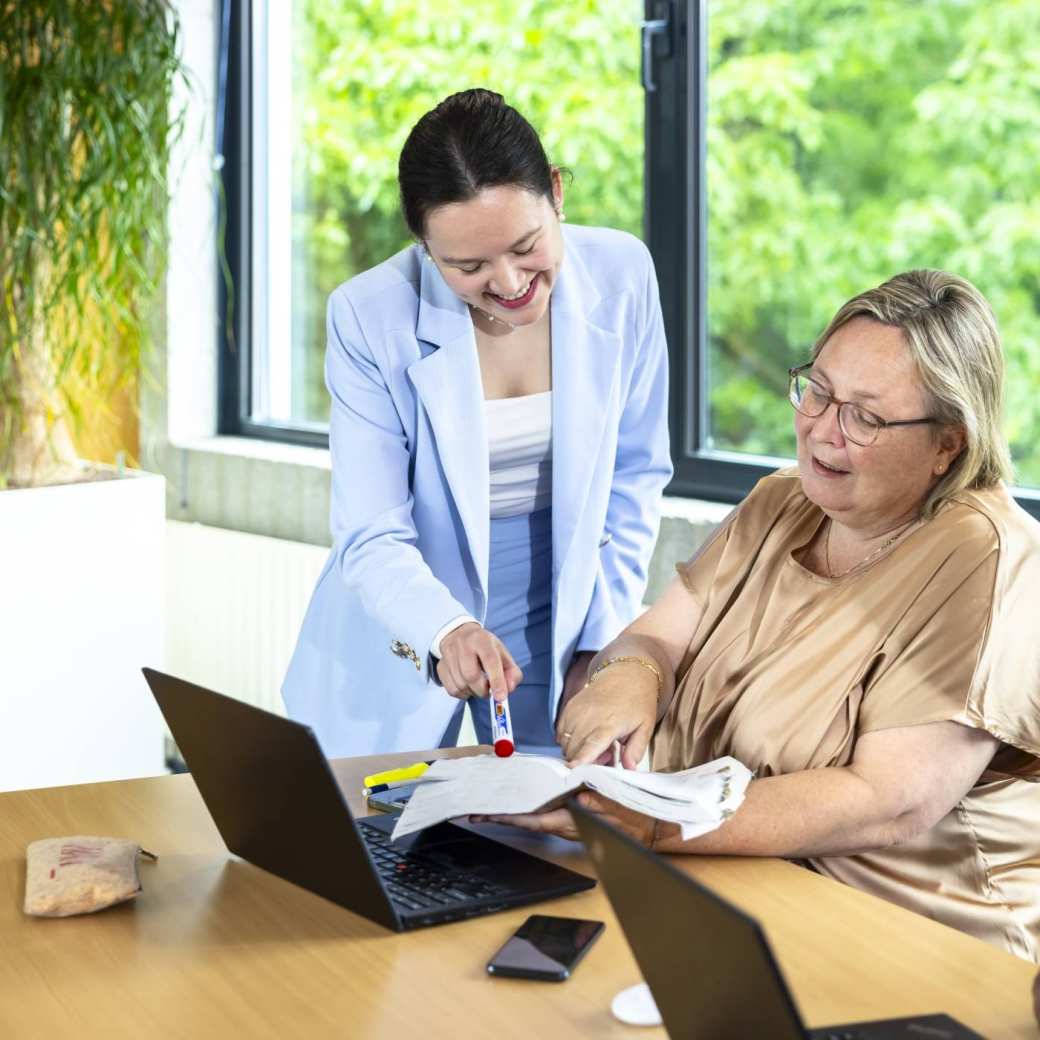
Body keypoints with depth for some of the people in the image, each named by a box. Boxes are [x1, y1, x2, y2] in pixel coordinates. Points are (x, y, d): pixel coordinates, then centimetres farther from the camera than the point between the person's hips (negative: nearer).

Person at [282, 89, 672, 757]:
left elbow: (636, 479, 1)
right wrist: (447, 633, -36)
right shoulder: (369, 317, -19)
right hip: (398, 647, -1)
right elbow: (372, 540, -17)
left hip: (555, 631, 2)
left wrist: (603, 642, -3)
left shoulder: (622, 275, -11)